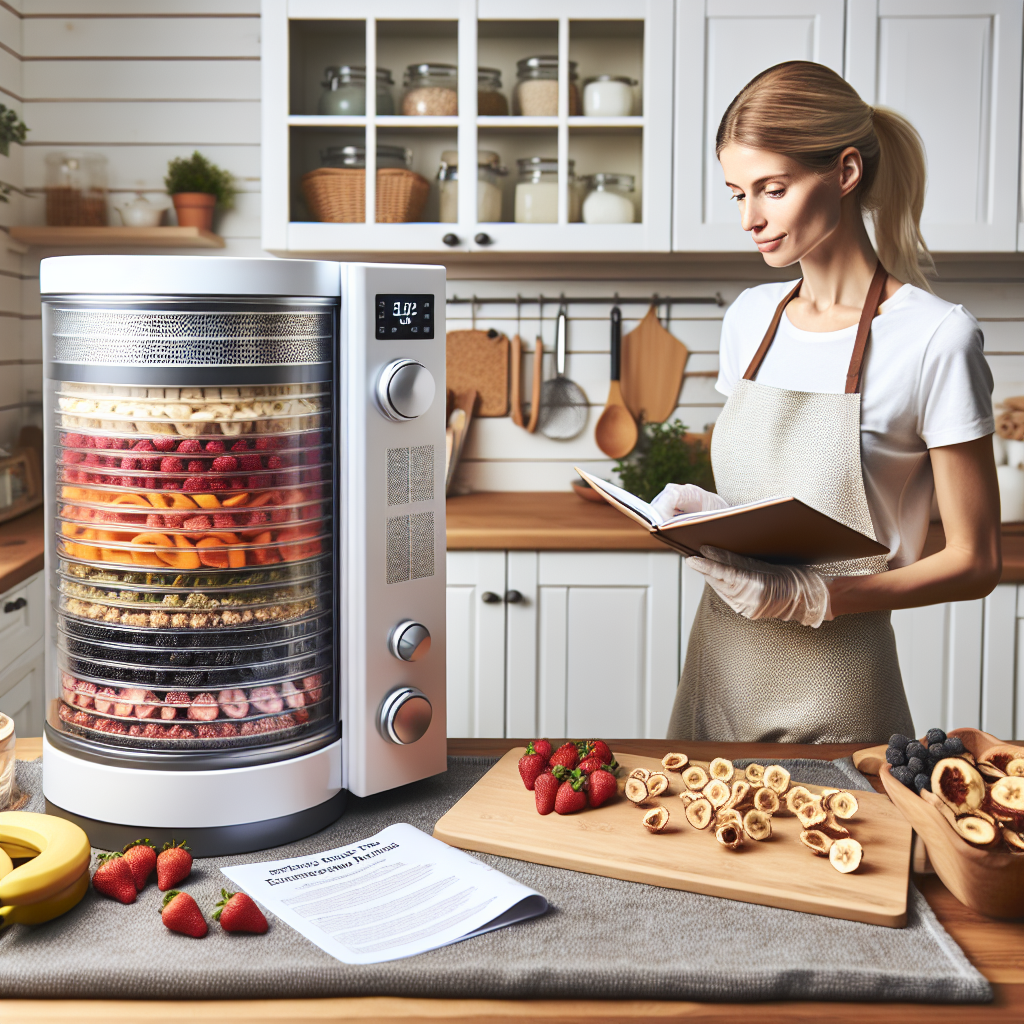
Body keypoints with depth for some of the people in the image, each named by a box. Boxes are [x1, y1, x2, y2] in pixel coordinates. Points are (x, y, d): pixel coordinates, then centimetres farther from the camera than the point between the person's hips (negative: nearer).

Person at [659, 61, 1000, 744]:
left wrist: (812, 597, -22)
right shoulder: (750, 318, 6)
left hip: (833, 695, -5)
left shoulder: (934, 339, -13)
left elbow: (974, 564, -10)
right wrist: (700, 511, -5)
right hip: (719, 668, 6)